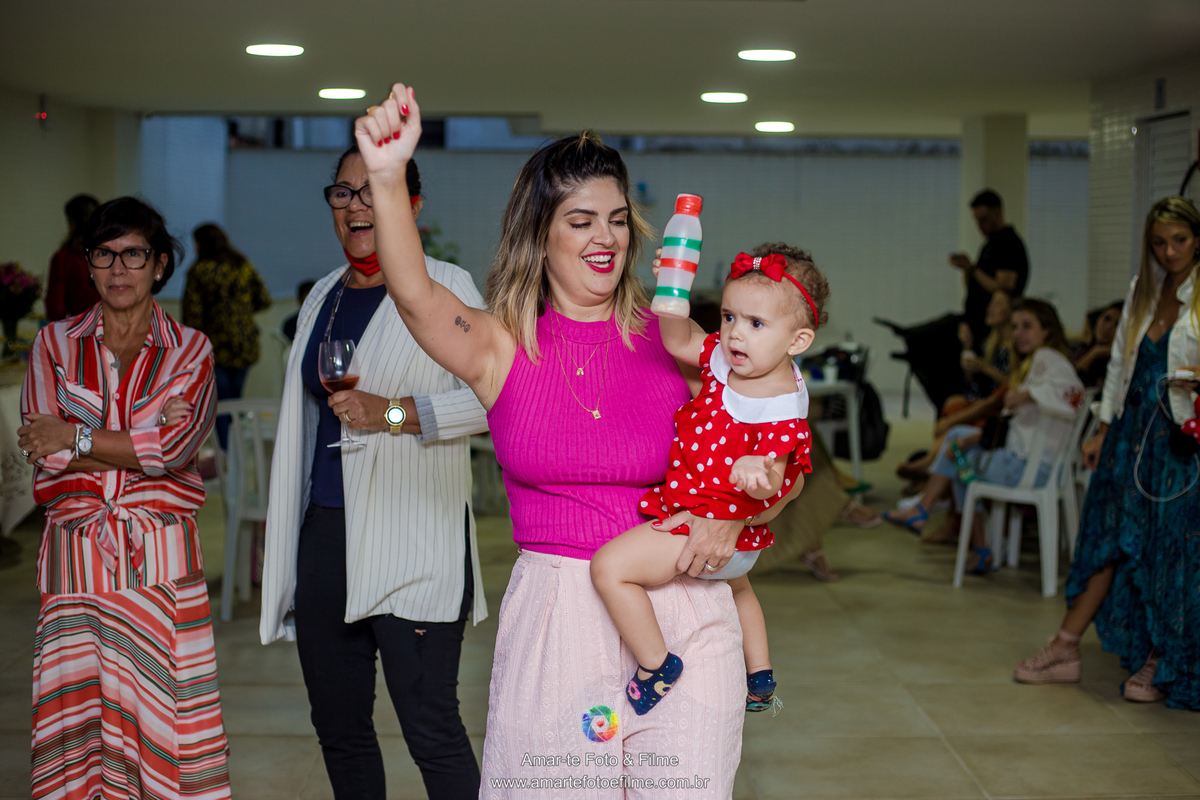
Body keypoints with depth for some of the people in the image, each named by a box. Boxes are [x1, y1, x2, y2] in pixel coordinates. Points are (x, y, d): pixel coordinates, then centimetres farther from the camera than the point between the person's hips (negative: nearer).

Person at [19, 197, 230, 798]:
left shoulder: (189, 351, 8)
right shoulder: (55, 344, 11)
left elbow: (177, 445, -9)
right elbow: (43, 454, -2)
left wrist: (77, 441, -5)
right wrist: (143, 443, -7)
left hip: (161, 563, -1)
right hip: (75, 556, 1)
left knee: (160, 719, -4)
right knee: (74, 722, -4)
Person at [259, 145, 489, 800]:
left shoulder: (445, 287, -3)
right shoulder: (324, 295, 17)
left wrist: (395, 414, -19)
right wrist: (282, 516, 26)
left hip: (410, 541, -7)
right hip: (323, 535, 7)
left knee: (431, 731, -7)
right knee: (338, 728, 12)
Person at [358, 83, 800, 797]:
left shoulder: (673, 341, 4)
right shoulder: (502, 345, 1)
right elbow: (415, 295, -20)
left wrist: (733, 517, -13)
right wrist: (389, 177, -35)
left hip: (682, 612, 1)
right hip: (554, 611, -1)